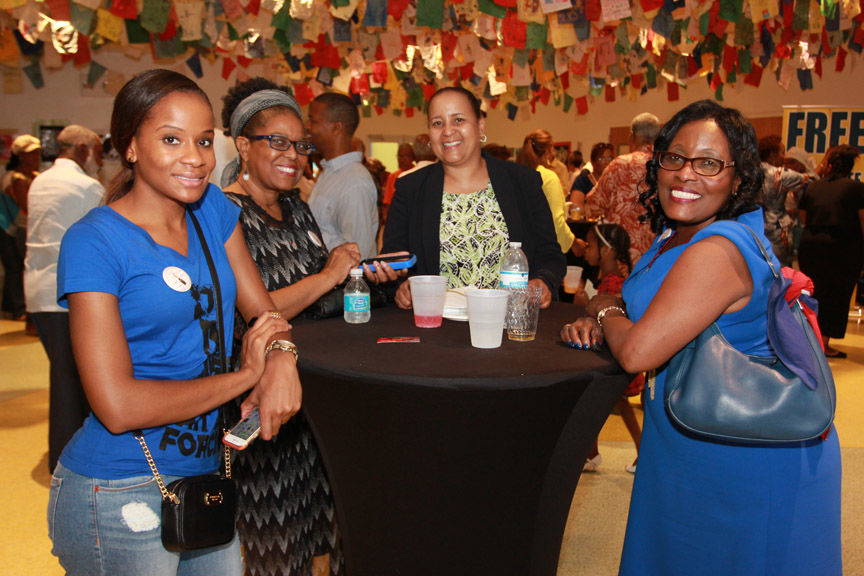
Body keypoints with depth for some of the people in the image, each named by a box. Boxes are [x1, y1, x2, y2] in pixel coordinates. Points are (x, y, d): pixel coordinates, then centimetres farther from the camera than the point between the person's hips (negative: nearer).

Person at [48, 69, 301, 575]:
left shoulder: (214, 209, 3)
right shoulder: (93, 242, -15)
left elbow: (263, 311, 8)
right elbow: (117, 405, -21)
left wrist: (282, 359, -15)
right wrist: (246, 374, -14)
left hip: (206, 471, 6)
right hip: (120, 496, -5)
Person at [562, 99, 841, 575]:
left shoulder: (717, 251, -28)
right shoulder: (676, 237, 5)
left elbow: (636, 353, -31)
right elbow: (643, 311, 17)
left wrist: (605, 310, -10)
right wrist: (596, 324, -5)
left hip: (745, 460, -9)